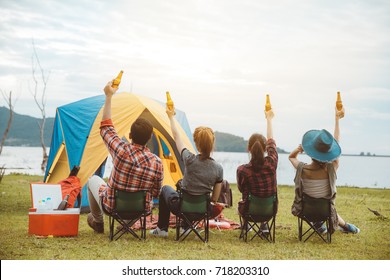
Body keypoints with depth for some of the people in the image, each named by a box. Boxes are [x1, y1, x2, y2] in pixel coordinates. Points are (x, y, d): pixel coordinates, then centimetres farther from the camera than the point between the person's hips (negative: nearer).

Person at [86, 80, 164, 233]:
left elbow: (105, 127, -7)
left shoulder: (121, 150, -24)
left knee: (94, 180, 26)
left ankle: (98, 222, 37)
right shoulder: (157, 162, -18)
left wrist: (109, 96, -1)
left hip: (113, 207, -2)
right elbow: (156, 193, -6)